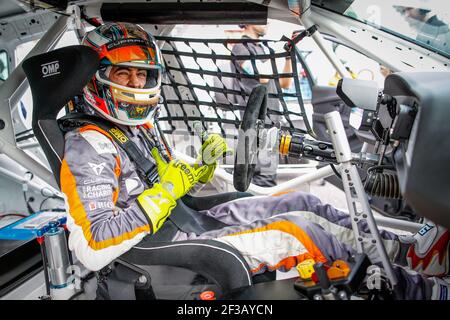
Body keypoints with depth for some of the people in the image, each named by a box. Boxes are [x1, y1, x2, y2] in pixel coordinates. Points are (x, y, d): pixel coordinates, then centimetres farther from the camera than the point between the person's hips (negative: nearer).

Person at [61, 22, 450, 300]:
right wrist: (165, 193, -23)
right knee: (303, 227, -16)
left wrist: (202, 166, -1)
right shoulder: (89, 146, -17)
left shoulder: (139, 127, 11)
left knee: (303, 202, 5)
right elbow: (93, 250, -27)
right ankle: (417, 286, 2)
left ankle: (410, 249, 13)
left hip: (194, 220, 9)